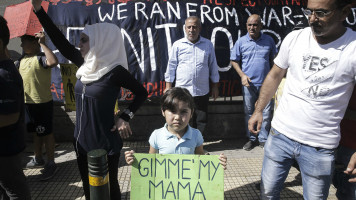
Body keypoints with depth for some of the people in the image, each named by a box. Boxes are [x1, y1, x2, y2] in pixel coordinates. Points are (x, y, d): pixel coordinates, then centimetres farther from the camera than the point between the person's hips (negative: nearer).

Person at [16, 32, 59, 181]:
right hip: (28, 102, 9)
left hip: (42, 103, -9)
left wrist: (43, 43, -29)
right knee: (36, 132, 21)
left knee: (47, 133, 2)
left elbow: (54, 62, -38)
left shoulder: (41, 57, -16)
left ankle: (51, 164, 14)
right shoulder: (22, 59, 11)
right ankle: (38, 159, 37)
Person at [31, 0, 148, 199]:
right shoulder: (86, 64, 1)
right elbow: (61, 42, 7)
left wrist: (125, 117, -16)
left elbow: (142, 93, -9)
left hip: (106, 143, -7)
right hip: (81, 140, 7)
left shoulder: (115, 71, -18)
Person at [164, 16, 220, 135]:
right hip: (182, 90, -1)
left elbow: (213, 66, 11)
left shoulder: (208, 45, 6)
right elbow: (171, 66, 4)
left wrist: (215, 86, 11)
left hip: (202, 91, 2)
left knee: (201, 121, 10)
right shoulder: (178, 45, 2)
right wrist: (168, 87, 1)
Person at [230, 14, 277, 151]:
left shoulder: (269, 40, 4)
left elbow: (273, 59, 14)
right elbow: (234, 60, 6)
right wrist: (242, 75, -7)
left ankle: (263, 139, 19)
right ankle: (252, 138, 24)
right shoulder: (241, 42, 1)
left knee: (266, 112, 4)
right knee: (249, 112, 8)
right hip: (248, 83, 0)